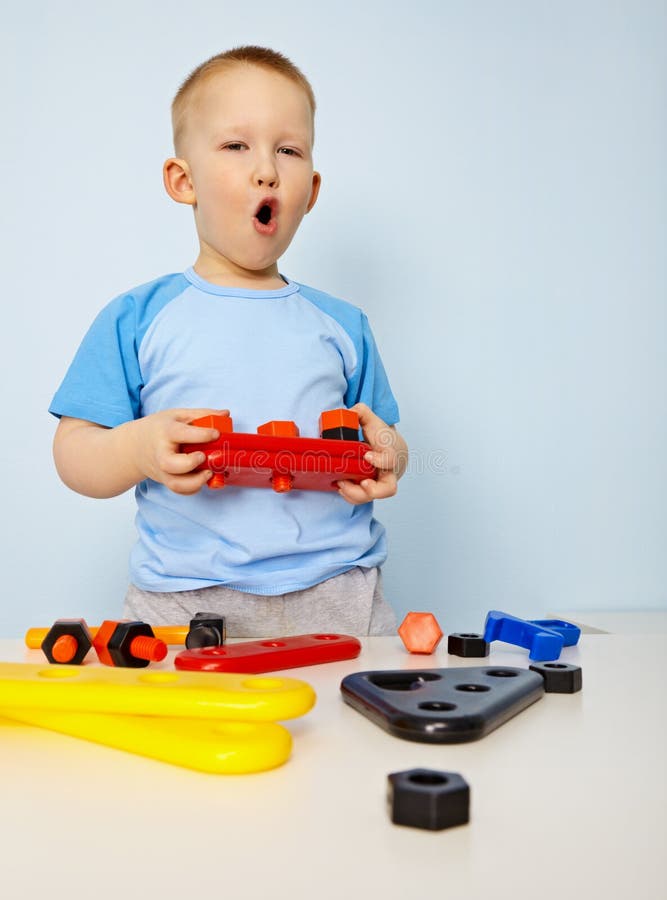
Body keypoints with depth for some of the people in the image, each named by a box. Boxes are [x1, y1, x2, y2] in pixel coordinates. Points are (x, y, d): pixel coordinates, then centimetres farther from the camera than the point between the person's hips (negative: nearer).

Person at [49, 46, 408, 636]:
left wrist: (388, 455, -6)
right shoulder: (138, 320, 4)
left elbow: (383, 446, 17)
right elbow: (74, 453, 3)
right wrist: (136, 449, -18)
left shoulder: (341, 325, 12)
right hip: (184, 601, -1)